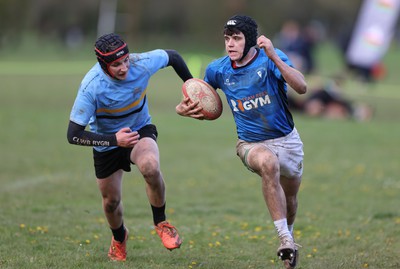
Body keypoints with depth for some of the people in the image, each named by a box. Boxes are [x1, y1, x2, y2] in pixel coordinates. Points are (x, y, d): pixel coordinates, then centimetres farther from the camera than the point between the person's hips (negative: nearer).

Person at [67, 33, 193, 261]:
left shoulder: (142, 63, -27)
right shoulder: (91, 87, -33)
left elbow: (172, 56, -3)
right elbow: (73, 134, -30)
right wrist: (114, 140, -37)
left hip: (140, 130, 0)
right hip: (106, 141, 0)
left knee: (150, 167, -33)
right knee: (111, 200, 12)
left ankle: (161, 223, -8)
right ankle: (119, 239, 47)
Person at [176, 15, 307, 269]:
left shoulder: (270, 58, -18)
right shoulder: (218, 69, -8)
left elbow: (302, 88, -33)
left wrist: (274, 57, -43)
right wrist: (184, 108, -9)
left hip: (287, 139, 1)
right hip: (251, 144, -1)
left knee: (290, 198, 18)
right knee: (268, 162, -37)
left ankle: (288, 235, 54)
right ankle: (285, 239, -37)